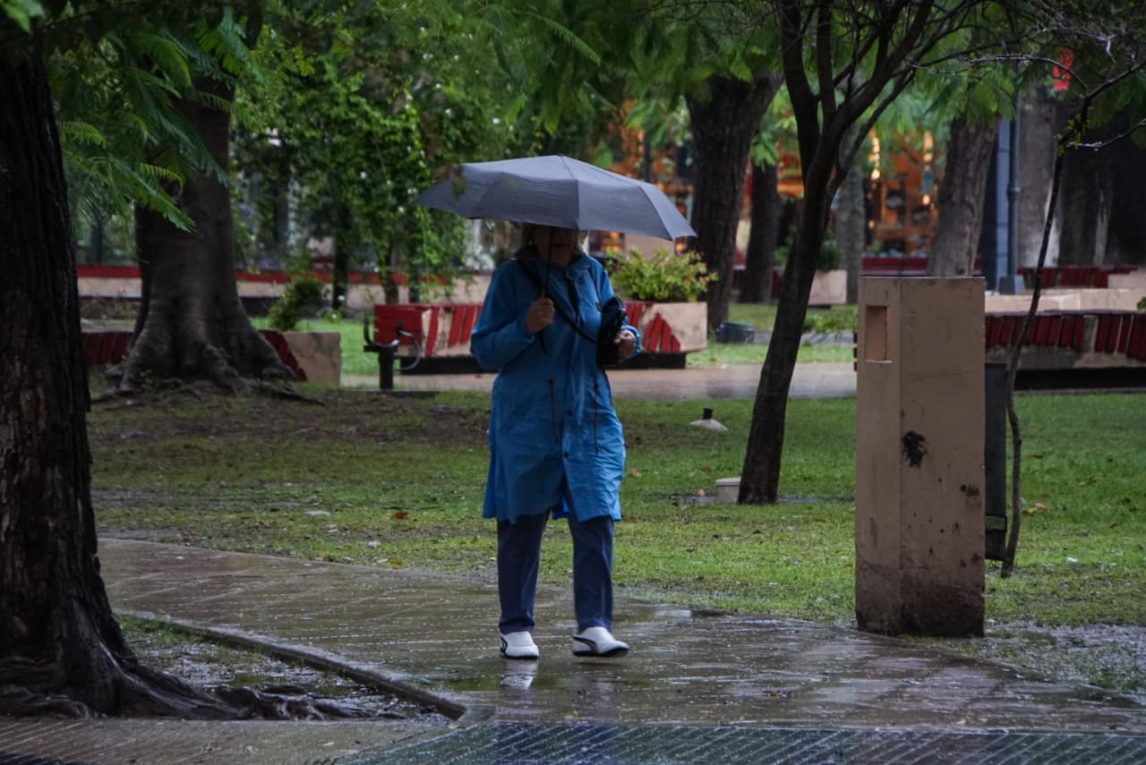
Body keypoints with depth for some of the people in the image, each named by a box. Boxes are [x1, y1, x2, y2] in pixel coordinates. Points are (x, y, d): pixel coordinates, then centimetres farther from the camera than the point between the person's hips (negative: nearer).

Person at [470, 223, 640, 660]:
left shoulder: (592, 273, 9)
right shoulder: (511, 278, -3)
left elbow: (611, 331, 20)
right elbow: (484, 352, -6)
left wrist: (627, 341, -4)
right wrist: (526, 327, -22)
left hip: (590, 420, 3)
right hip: (526, 423, -3)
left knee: (596, 520, -7)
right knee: (522, 526, 4)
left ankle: (594, 627, -4)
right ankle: (516, 629, 14)